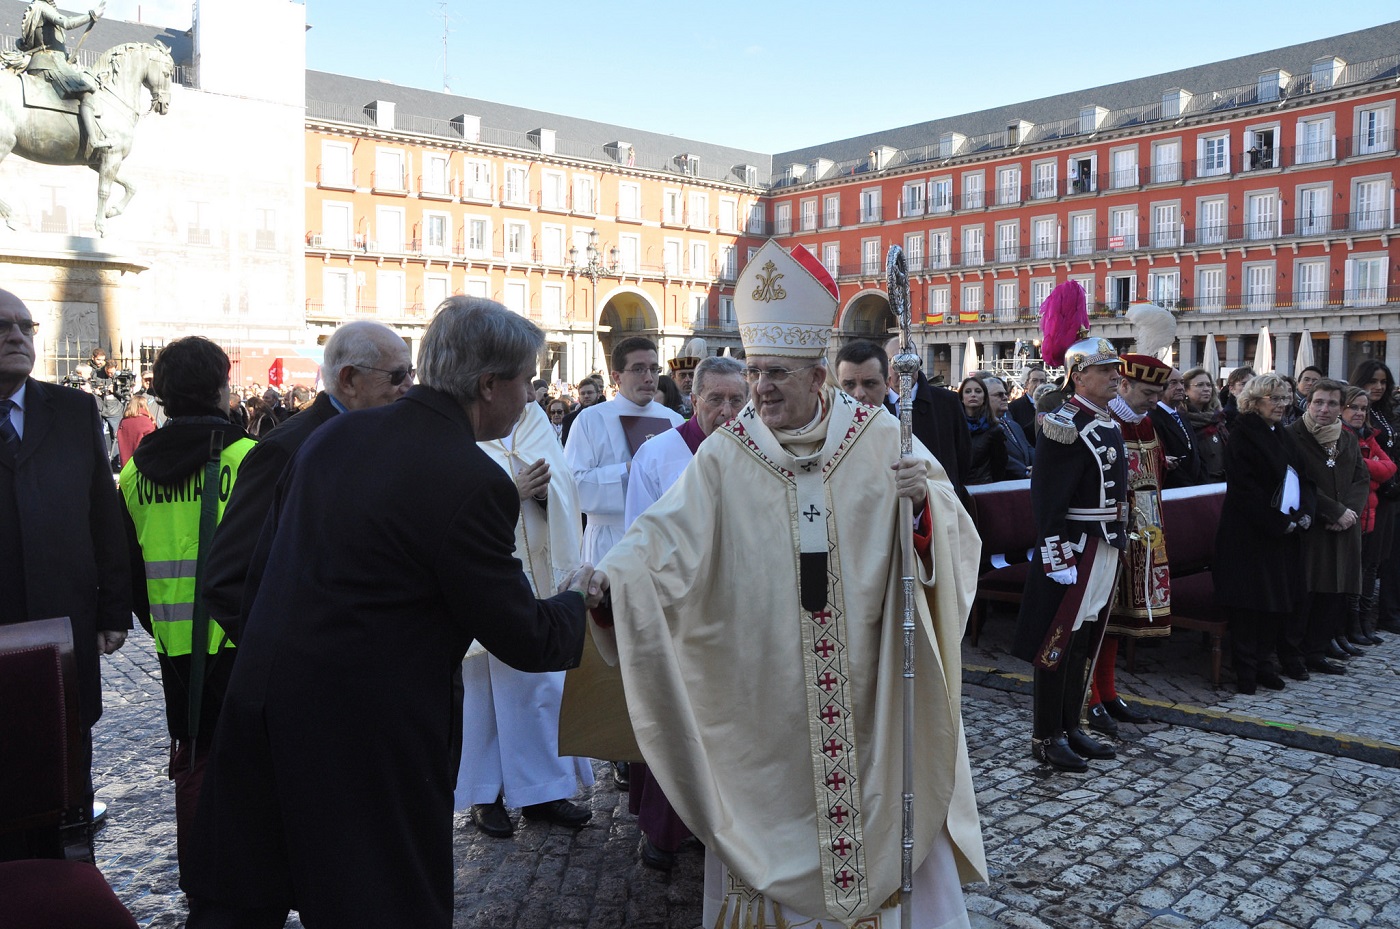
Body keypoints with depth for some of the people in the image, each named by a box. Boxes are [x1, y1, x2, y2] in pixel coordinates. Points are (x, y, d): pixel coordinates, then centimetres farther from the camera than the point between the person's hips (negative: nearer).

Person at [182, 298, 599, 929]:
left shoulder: (333, 436, 2)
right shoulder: (474, 484, -20)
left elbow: (260, 569, 10)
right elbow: (523, 640, -13)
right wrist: (576, 600, 8)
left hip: (263, 705, 7)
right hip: (368, 735, -7)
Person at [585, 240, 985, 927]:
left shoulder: (881, 441, -2)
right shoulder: (725, 455, -3)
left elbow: (954, 538, -4)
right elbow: (666, 536, -15)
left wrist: (927, 502, -25)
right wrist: (609, 576, -33)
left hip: (867, 686, 0)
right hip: (763, 687, 0)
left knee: (884, 813, 12)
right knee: (772, 830, 10)